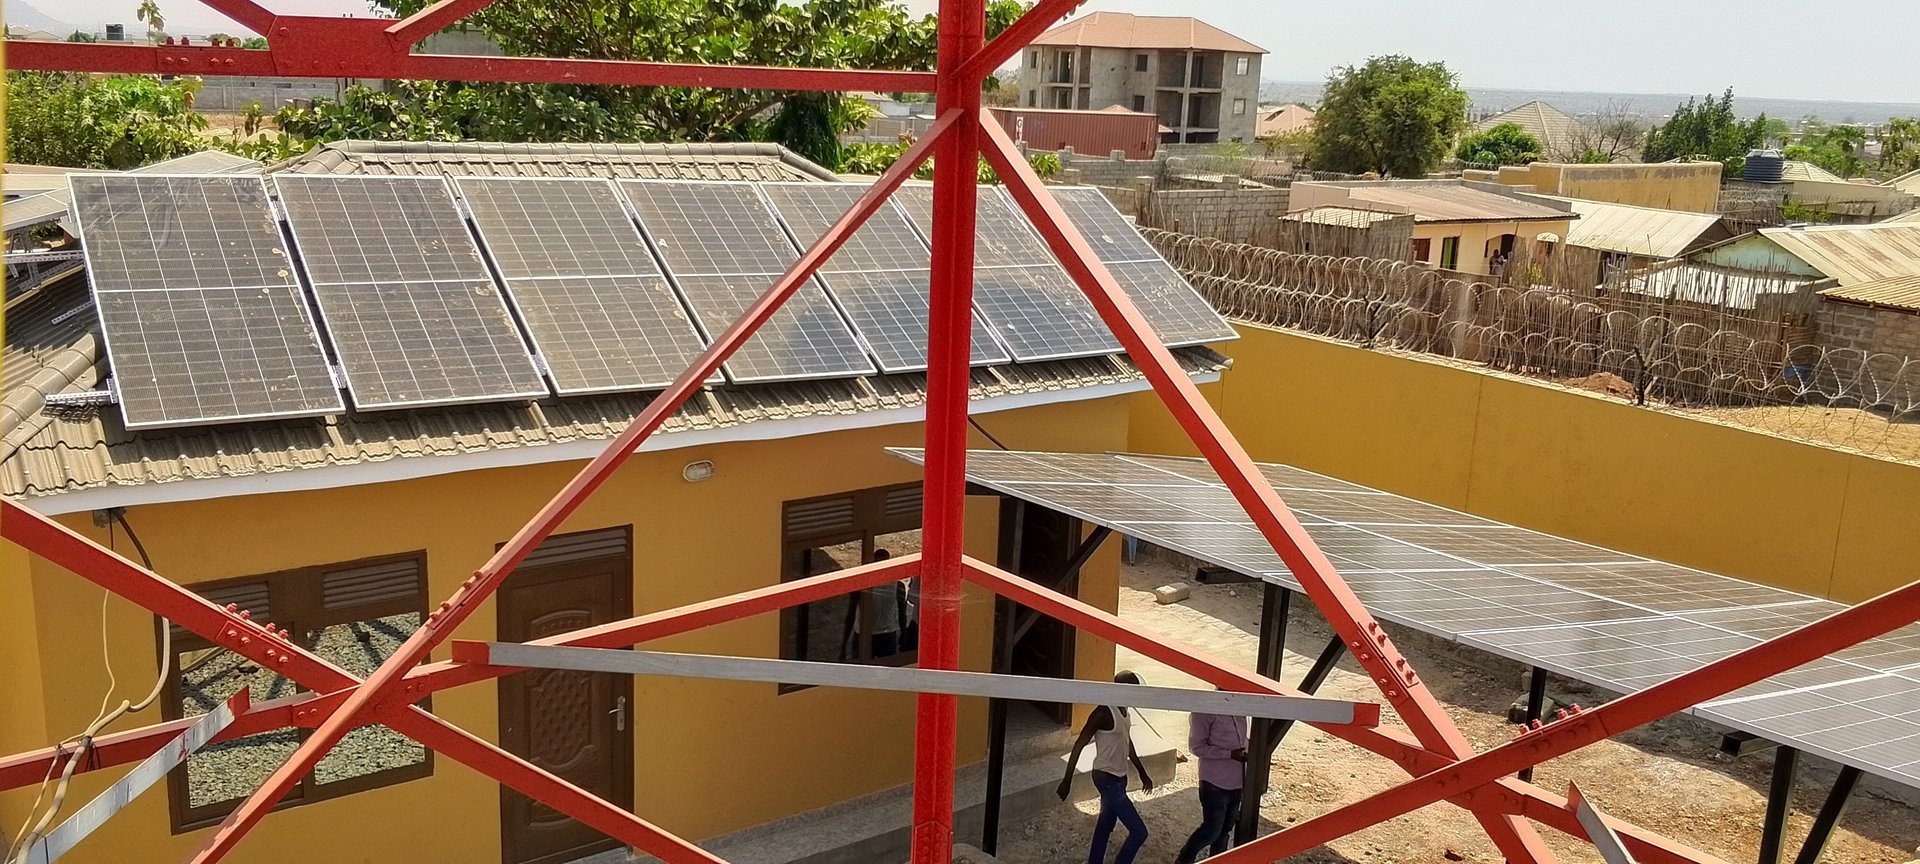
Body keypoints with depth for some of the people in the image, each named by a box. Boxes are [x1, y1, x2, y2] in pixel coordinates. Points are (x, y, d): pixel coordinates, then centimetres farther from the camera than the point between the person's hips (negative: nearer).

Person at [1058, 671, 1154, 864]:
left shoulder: (1123, 710, 4)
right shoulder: (1103, 713, -24)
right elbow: (1079, 745, -20)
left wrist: (1142, 773, 26)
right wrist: (1067, 781, -18)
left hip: (1118, 778, 9)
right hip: (1108, 779, -9)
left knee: (1105, 825, 20)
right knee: (1139, 832, -7)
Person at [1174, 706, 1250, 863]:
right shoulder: (1205, 712, -17)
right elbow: (1196, 746, -17)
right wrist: (1230, 754, -23)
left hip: (1237, 782, 7)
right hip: (1215, 783, -7)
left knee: (1225, 829, 15)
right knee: (1212, 830, 0)